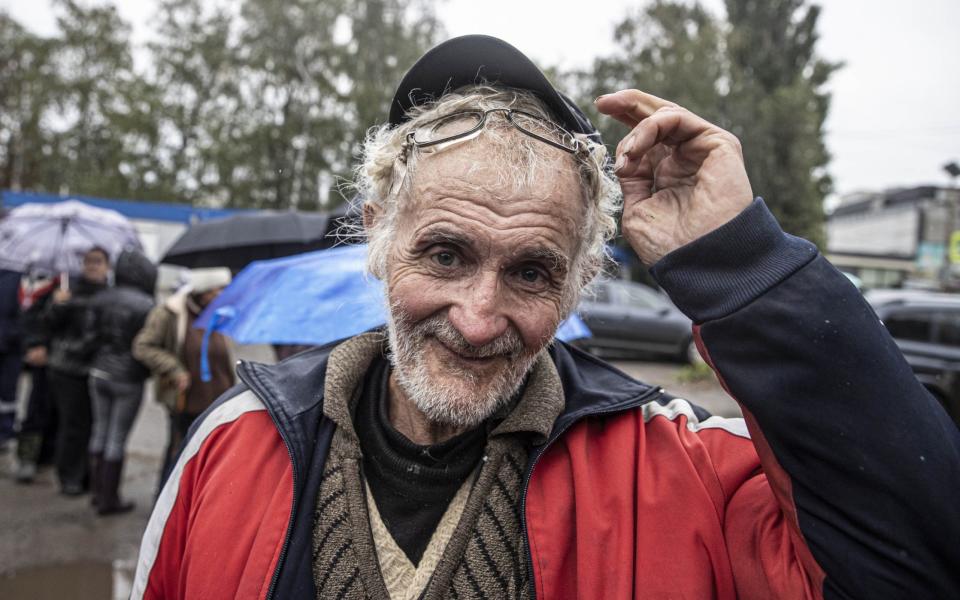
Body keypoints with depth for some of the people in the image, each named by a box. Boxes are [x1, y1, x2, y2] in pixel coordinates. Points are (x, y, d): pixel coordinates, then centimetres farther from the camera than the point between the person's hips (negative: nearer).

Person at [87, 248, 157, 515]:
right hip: (128, 380, -6)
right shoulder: (146, 306, -17)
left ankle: (98, 491, 31)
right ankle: (109, 500, 13)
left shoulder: (100, 299, 2)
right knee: (117, 439, 3)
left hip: (98, 373, 6)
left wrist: (100, 359, 14)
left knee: (100, 431, 18)